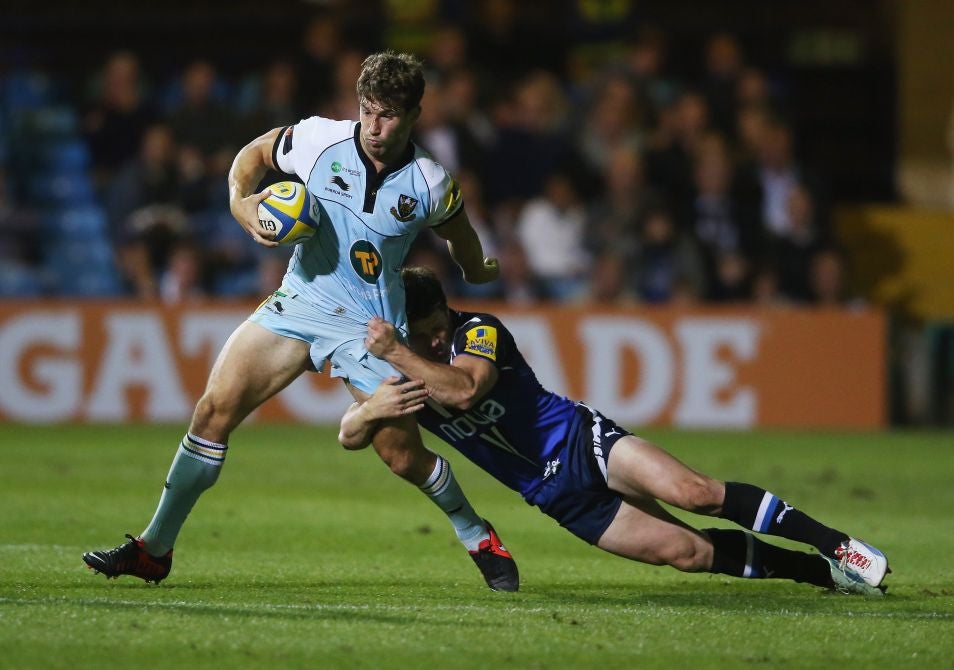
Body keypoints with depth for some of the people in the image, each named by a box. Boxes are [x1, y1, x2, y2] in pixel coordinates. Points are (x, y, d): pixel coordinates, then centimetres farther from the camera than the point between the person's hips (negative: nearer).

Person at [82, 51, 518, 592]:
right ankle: (155, 548, -4)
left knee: (403, 455, -5)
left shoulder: (429, 185, -10)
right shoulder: (318, 140, -9)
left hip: (372, 325, -2)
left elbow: (459, 235, 13)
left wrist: (479, 274, 30)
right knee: (216, 407, -12)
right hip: (300, 302, 2)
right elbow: (254, 155, 10)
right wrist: (241, 202, -8)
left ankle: (480, 538, 24)